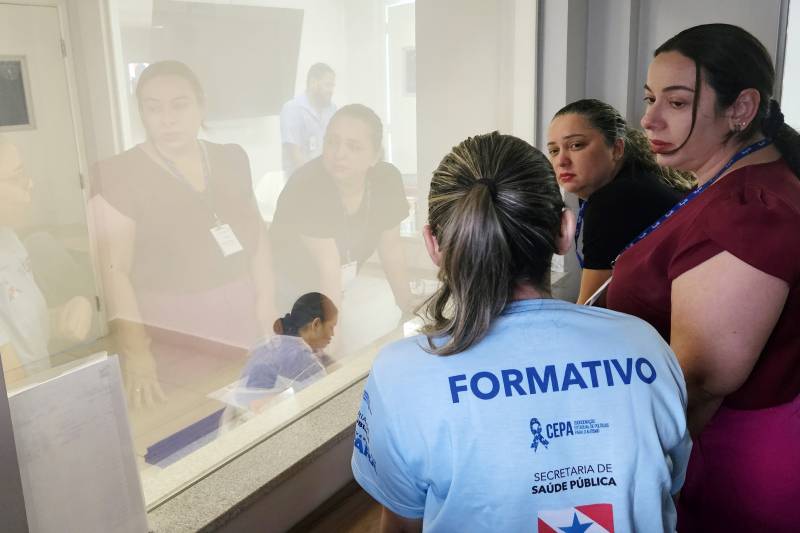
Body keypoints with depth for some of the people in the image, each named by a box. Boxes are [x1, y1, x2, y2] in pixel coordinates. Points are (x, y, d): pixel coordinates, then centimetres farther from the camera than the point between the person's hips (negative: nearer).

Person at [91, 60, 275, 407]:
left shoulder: (232, 160, 4)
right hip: (171, 328, -4)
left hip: (241, 315, 5)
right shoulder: (118, 175, -12)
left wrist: (266, 298, 3)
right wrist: (136, 351, -27)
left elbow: (255, 229, 12)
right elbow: (115, 269, -18)